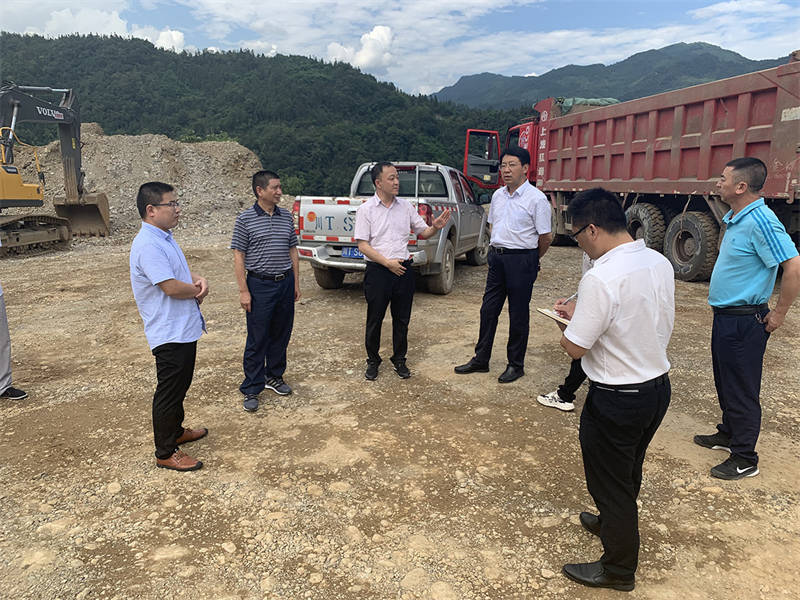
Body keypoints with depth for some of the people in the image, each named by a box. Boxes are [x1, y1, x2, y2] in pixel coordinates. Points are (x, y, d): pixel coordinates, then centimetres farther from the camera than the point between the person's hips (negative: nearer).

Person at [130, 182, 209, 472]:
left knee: (180, 386, 23)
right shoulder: (148, 245, -22)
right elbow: (171, 287, -27)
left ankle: (176, 431, 41)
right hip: (169, 334, -10)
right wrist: (198, 291, -8)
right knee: (169, 392, 2)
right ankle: (166, 453, 16)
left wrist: (200, 280, -2)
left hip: (185, 329, 10)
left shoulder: (165, 238, 11)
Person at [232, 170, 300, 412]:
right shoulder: (246, 219, -6)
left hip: (285, 283, 5)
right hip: (260, 285, -5)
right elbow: (239, 256, -6)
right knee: (257, 340, 0)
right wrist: (243, 290, -12)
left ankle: (274, 377, 31)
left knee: (281, 335, 13)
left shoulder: (286, 217, 7)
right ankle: (252, 389, 11)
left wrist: (296, 283, 11)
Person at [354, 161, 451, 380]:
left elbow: (423, 233, 12)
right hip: (377, 271, -3)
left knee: (402, 319, 11)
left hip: (403, 270, 3)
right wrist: (387, 263, -17)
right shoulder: (366, 210, -4)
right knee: (375, 319, 7)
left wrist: (435, 227, -11)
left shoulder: (406, 207, 7)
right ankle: (373, 360, 24)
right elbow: (363, 245, -8)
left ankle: (399, 359, 27)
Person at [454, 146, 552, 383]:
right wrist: (496, 250, 15)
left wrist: (530, 260, 4)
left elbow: (546, 237, -8)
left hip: (521, 259, -6)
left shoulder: (536, 199, -11)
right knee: (488, 310, 10)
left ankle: (516, 365, 17)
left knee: (518, 314, 4)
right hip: (497, 256, 6)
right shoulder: (498, 195, 10)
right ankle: (480, 360, 21)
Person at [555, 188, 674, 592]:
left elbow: (575, 348, -23)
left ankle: (618, 569, 32)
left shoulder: (602, 278, -28)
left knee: (609, 480, 13)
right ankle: (615, 523, 53)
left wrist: (571, 321, 0)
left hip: (616, 399, -8)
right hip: (658, 386, 8)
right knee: (629, 471, 29)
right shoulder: (660, 264, -2)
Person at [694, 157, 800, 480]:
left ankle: (745, 459, 14)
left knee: (741, 390, 1)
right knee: (725, 381, 22)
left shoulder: (760, 221, -22)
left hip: (743, 320, -10)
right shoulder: (735, 218, 9)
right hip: (725, 316, 10)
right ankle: (729, 434, 39)